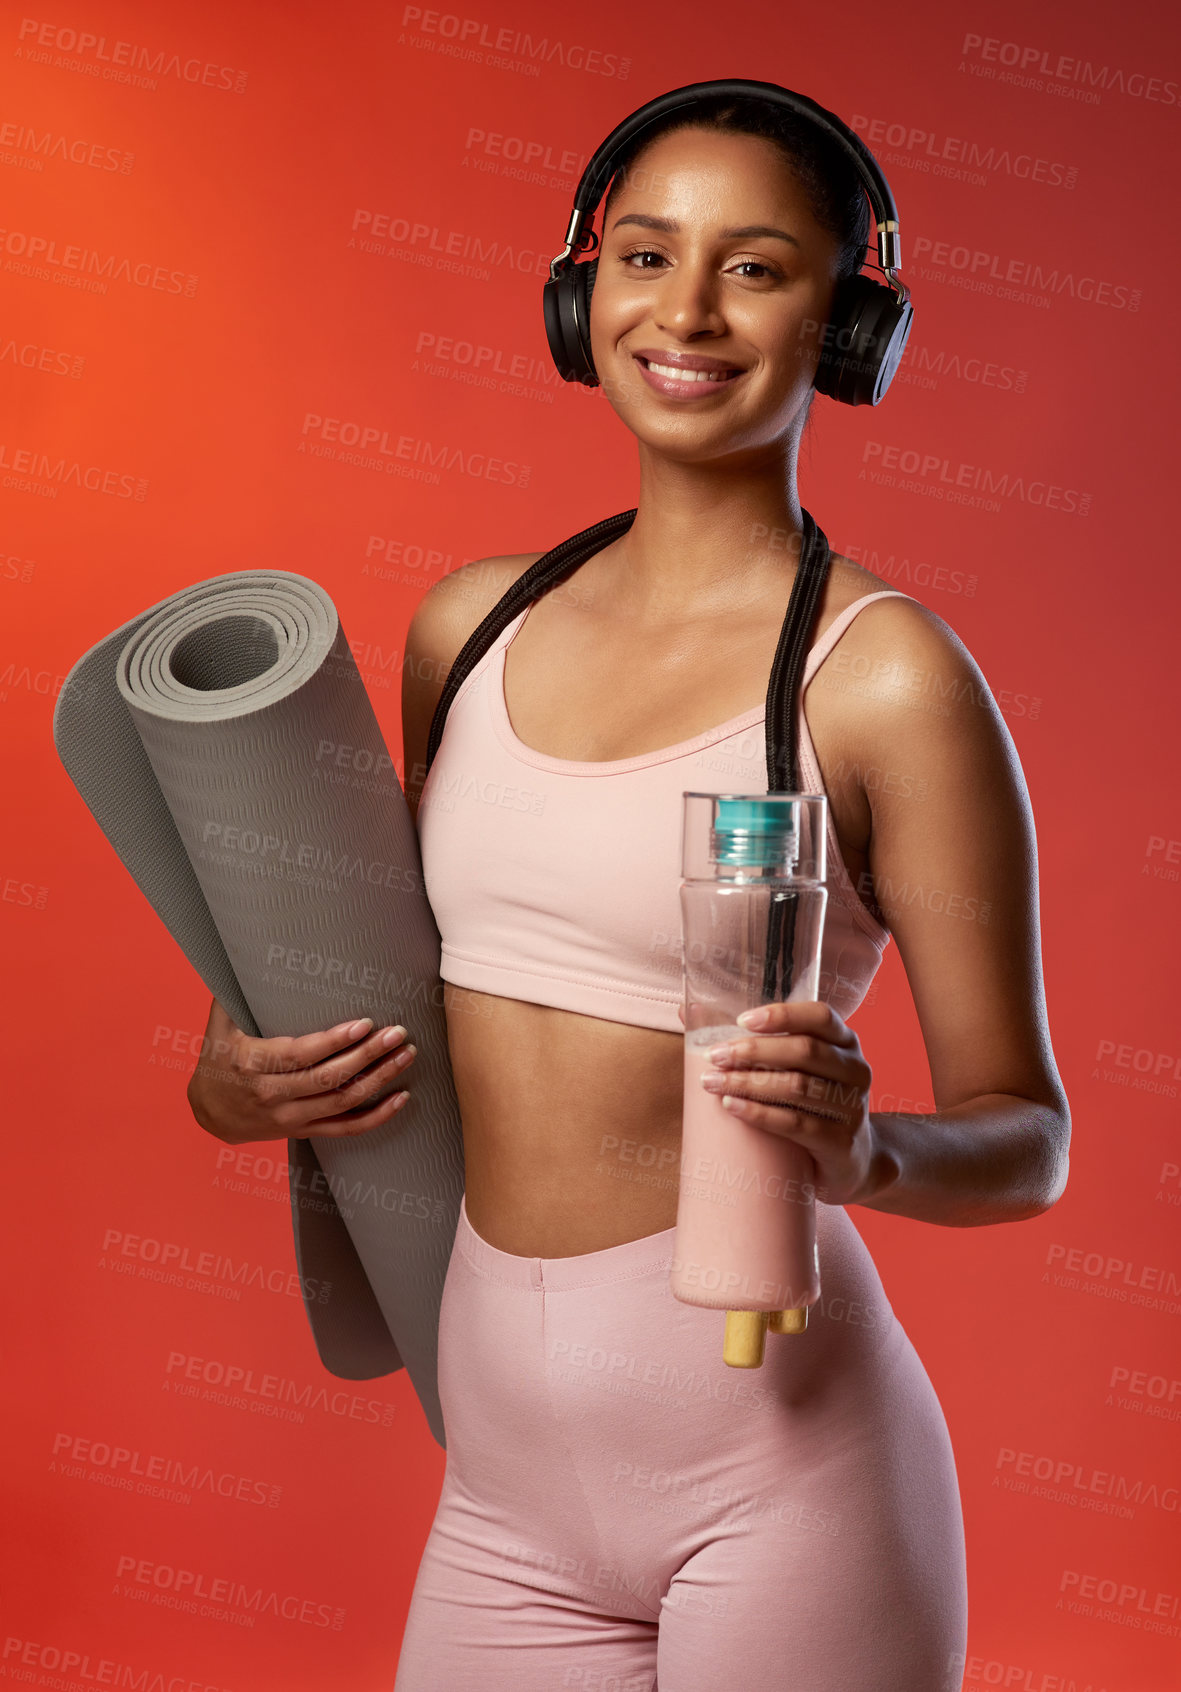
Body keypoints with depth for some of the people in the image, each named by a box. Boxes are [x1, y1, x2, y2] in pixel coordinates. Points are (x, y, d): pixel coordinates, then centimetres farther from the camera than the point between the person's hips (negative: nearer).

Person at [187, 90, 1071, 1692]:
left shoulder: (885, 674, -11)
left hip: (772, 1456, -5)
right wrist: (241, 1086, 2)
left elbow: (1027, 1137, -7)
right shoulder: (469, 625, 6)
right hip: (505, 1464, 5)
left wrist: (864, 1149, -26)